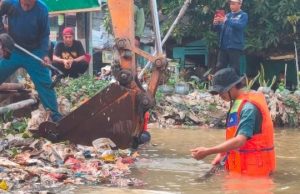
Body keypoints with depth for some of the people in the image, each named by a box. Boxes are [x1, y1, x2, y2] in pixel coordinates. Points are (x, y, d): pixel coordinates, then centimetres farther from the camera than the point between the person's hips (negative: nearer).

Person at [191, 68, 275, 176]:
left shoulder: (249, 108, -20)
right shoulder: (237, 104, 9)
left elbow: (239, 141, -28)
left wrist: (208, 152, -29)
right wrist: (222, 154, 4)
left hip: (252, 168, -9)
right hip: (241, 165, 9)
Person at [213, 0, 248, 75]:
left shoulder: (243, 15, 1)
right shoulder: (227, 15, 18)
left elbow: (240, 26, -18)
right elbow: (220, 29, 16)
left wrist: (226, 21, -24)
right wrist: (216, 24, -6)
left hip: (235, 46, -6)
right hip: (223, 46, 6)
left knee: (234, 69, -4)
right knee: (219, 68, 5)